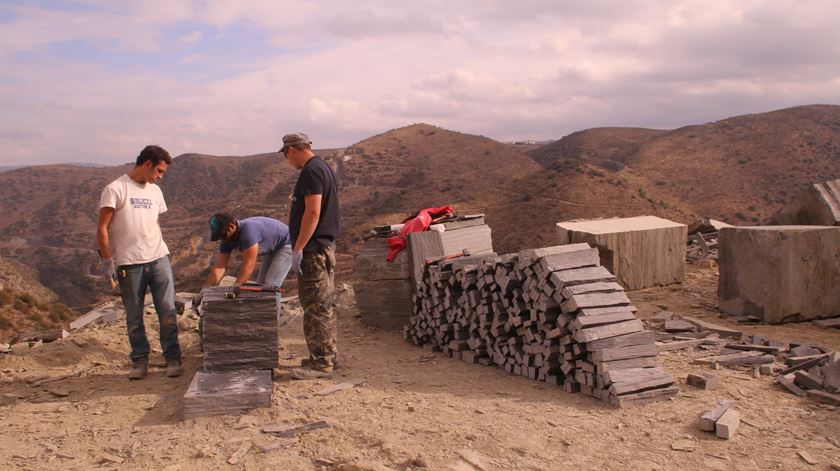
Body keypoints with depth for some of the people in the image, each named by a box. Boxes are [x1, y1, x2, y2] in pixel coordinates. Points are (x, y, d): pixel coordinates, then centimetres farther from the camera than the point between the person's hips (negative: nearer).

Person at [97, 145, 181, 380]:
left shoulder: (155, 191, 14)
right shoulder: (116, 189, -5)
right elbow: (102, 228, -7)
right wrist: (107, 260, -11)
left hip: (159, 259, 4)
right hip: (129, 264, -4)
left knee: (168, 312, 1)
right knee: (134, 317, 6)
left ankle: (172, 358, 11)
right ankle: (140, 361, 19)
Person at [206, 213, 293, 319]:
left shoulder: (248, 230, -37)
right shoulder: (227, 238, -11)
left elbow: (248, 266, -38)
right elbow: (219, 267, -14)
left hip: (286, 244, -9)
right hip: (271, 250, 9)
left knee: (270, 285, -18)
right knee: (261, 284, 12)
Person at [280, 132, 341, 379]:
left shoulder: (311, 171, -15)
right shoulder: (324, 168, 16)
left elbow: (312, 213, -23)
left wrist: (298, 248, -20)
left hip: (313, 249, -10)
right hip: (326, 246, 10)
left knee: (315, 306, -6)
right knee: (325, 305, 15)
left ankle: (321, 363, -2)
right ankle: (328, 356, 24)